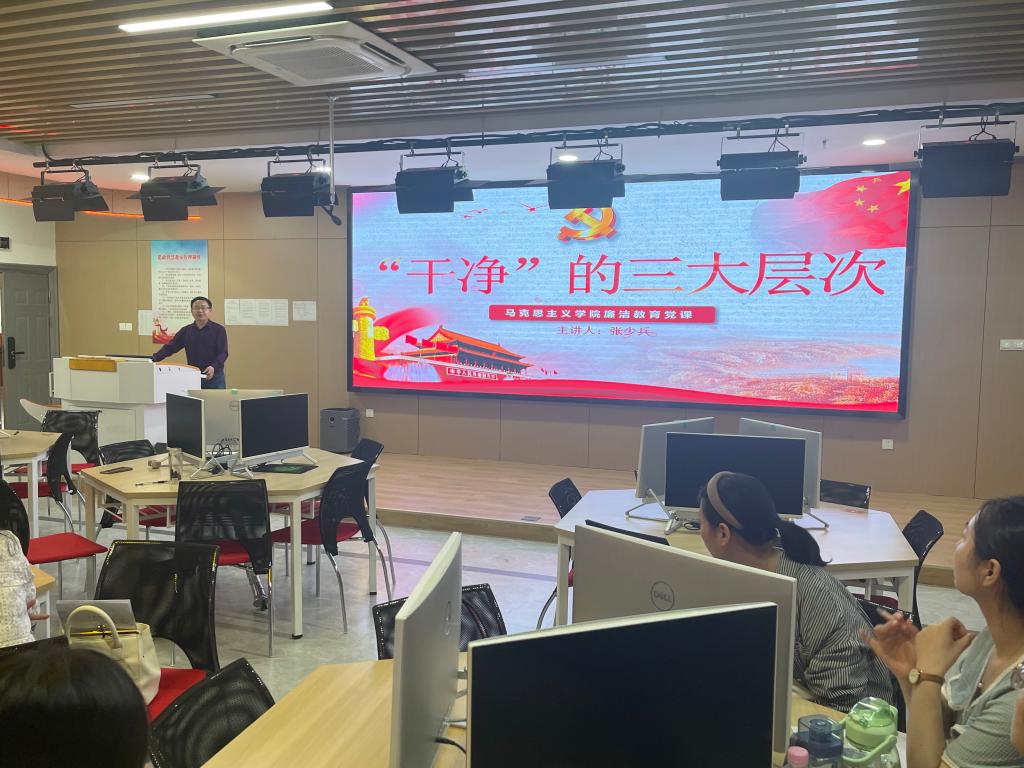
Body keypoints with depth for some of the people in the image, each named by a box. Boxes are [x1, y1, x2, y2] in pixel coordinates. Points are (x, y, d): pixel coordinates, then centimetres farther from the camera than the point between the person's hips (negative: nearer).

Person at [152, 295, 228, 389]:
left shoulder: (218, 329, -2)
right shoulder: (186, 331, 10)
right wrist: (154, 358, -10)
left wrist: (214, 367, -28)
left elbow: (223, 353, -10)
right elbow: (170, 347, 6)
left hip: (214, 377, -3)